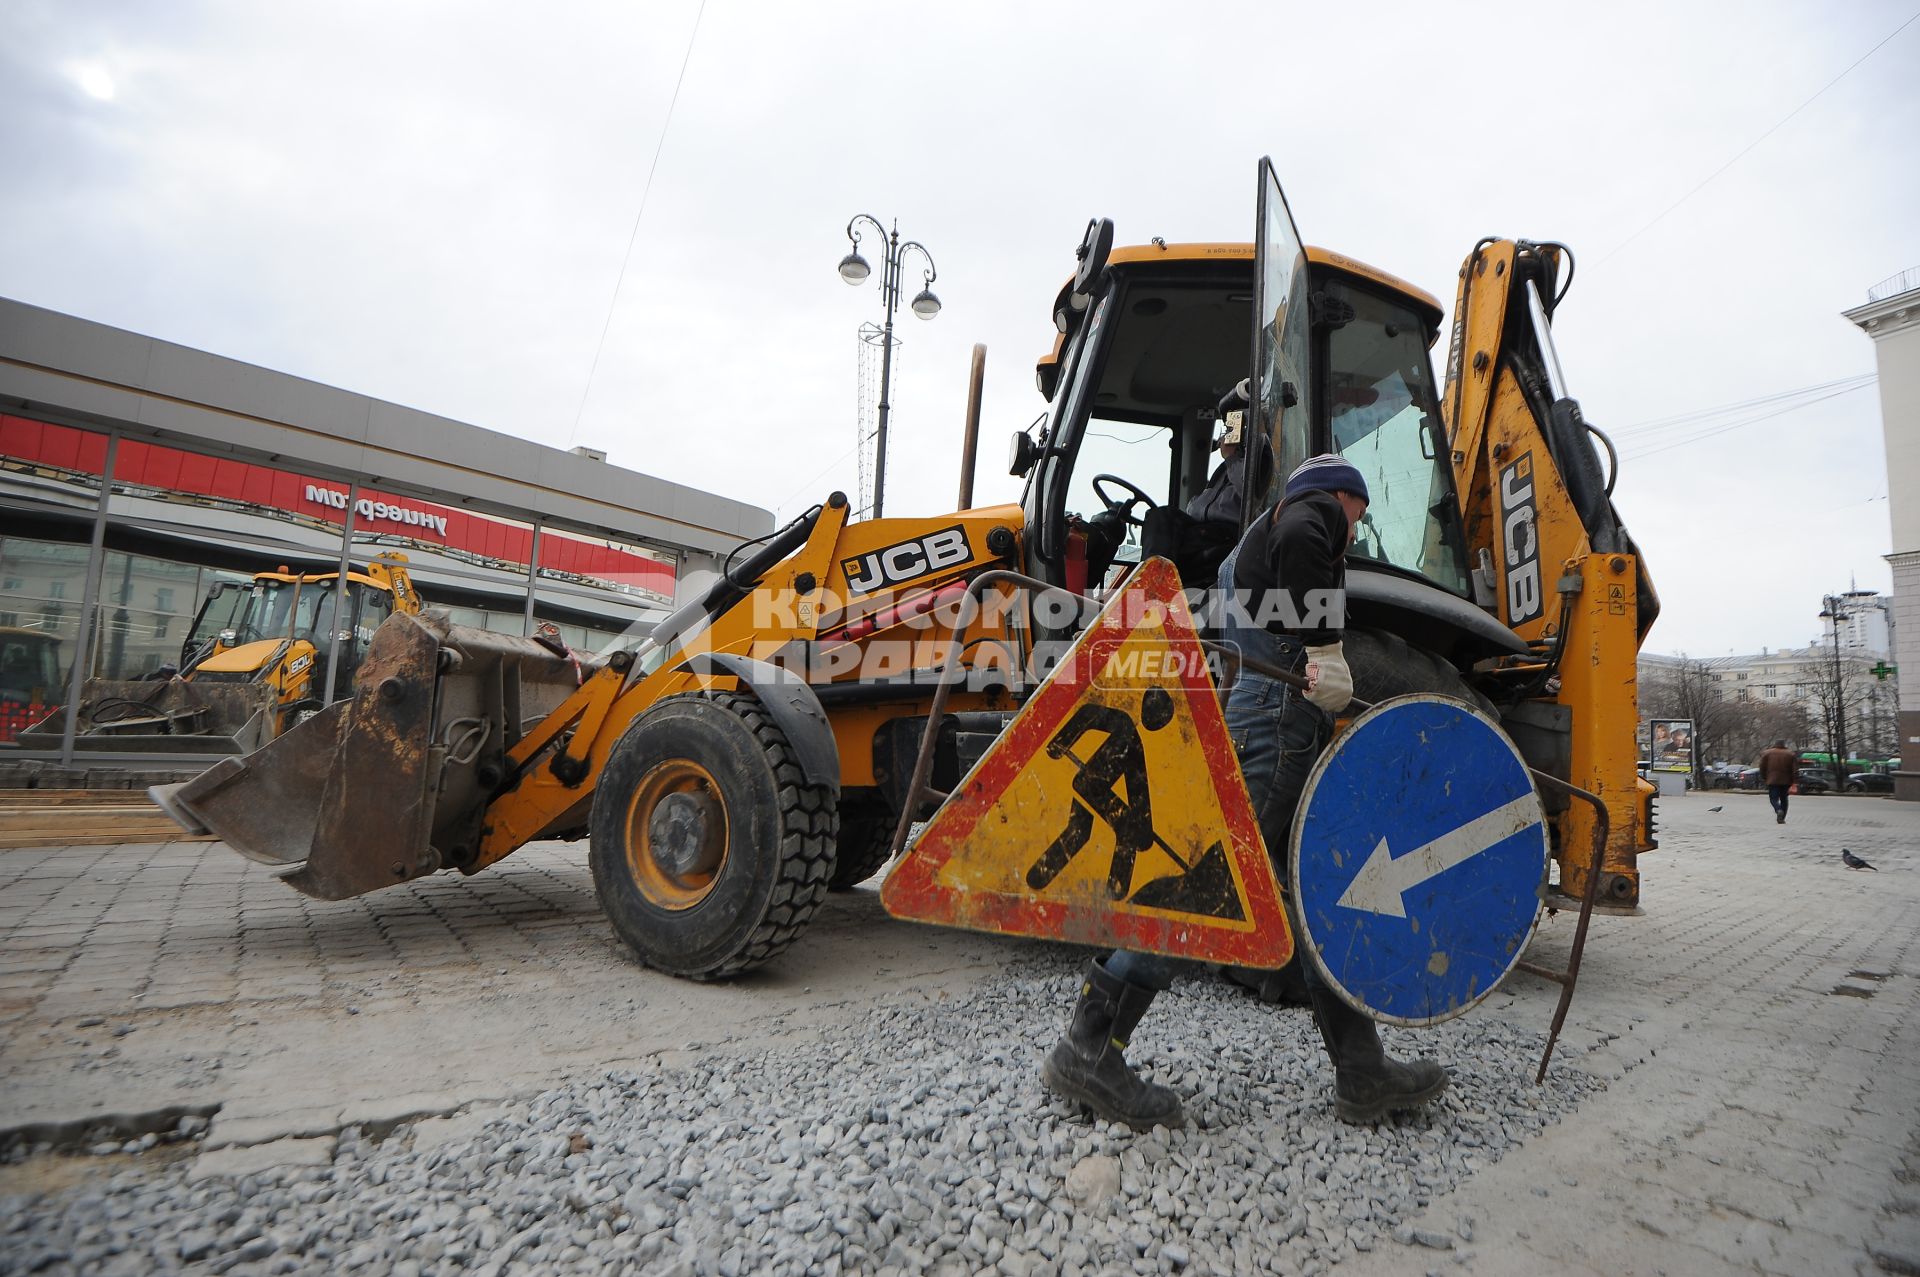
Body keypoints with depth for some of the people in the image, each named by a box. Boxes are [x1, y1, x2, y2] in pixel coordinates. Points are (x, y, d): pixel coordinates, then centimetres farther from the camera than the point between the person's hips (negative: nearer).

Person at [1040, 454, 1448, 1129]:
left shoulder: (1250, 545, 32)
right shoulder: (1317, 510, 5)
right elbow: (1299, 541, -19)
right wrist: (1324, 649, -22)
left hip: (1251, 705, 10)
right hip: (1285, 713, -10)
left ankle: (1362, 1071, 19)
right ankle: (1089, 1048, -11)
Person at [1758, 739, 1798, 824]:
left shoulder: (1767, 753, 3)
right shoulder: (1791, 754, 7)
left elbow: (1762, 767, 2)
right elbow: (1795, 769, 1)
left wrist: (1763, 778, 11)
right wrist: (1794, 781, 2)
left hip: (1772, 780, -2)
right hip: (1786, 781, 2)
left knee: (1773, 798, 0)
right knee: (1784, 799, 14)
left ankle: (1779, 810, -30)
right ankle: (1782, 818, 12)